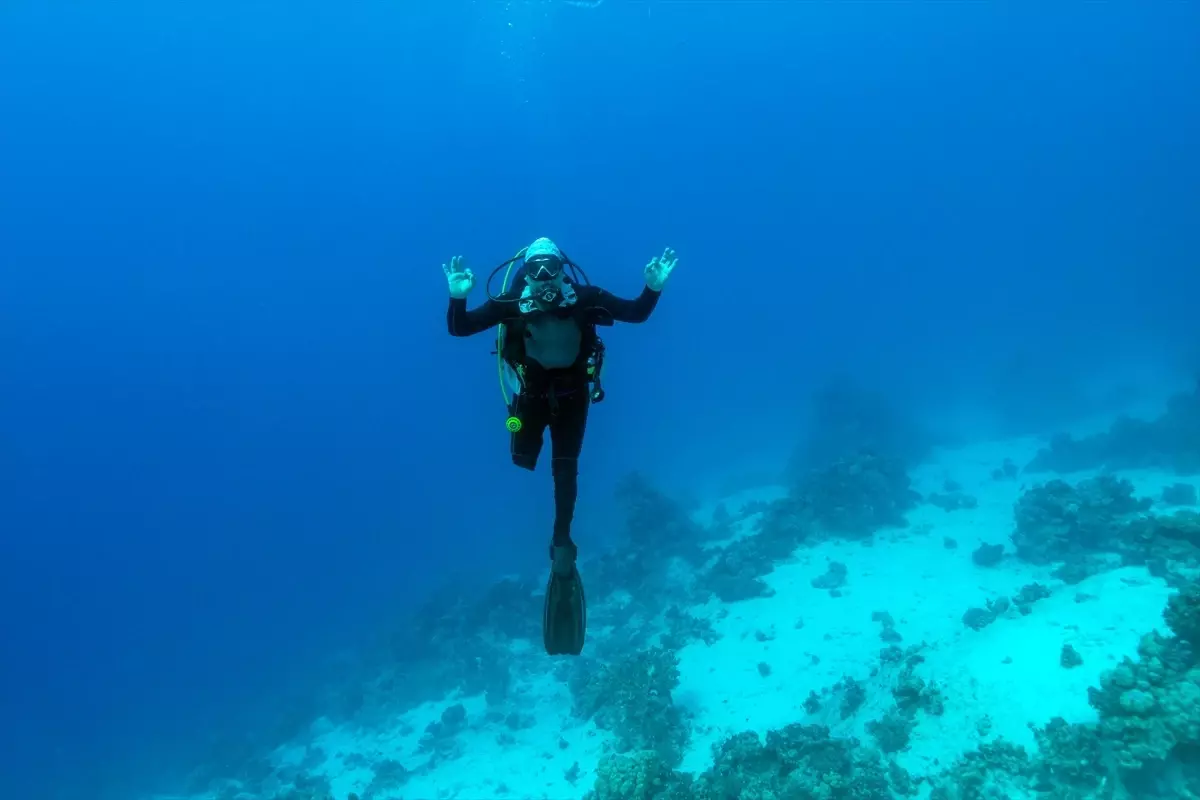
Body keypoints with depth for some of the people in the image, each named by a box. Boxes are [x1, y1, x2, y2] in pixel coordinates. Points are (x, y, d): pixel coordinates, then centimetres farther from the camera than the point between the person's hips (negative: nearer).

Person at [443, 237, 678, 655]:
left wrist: (653, 288, -27)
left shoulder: (583, 298, -18)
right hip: (533, 394, 0)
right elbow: (459, 329, -19)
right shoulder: (509, 303, -19)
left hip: (572, 395, 0)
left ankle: (561, 544, 16)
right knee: (522, 461, 2)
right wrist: (458, 297, -37)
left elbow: (636, 314, -9)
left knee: (565, 469, 2)